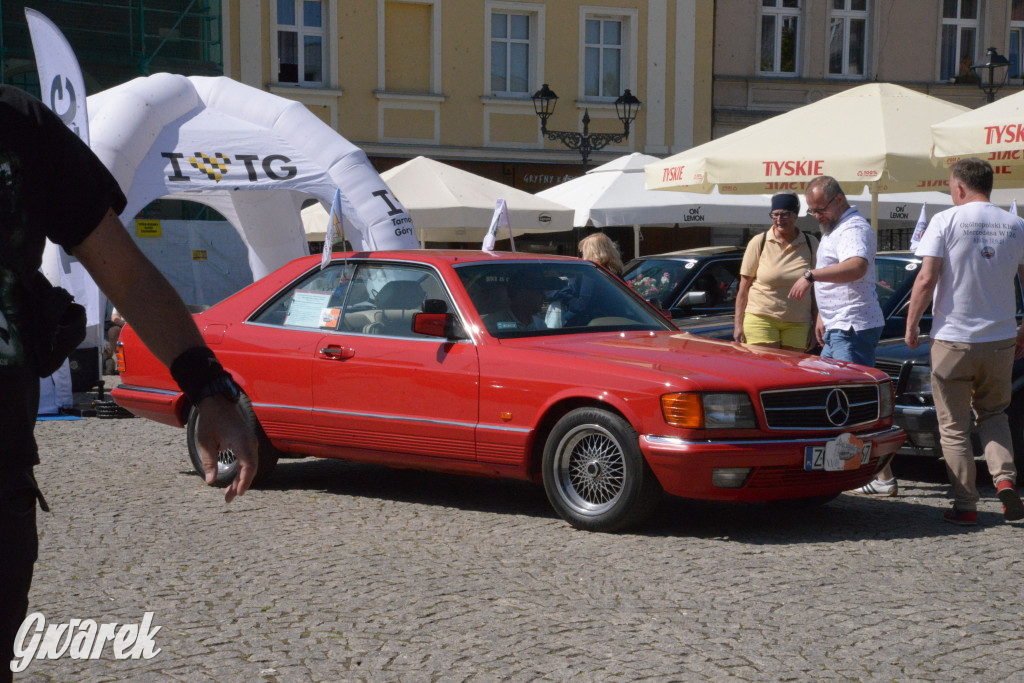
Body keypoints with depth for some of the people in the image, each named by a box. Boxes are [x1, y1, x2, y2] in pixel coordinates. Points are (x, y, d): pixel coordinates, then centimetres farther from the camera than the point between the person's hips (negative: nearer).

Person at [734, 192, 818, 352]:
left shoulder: (811, 244, 6)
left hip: (797, 324, 2)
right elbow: (744, 286, 4)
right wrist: (738, 324, -2)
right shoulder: (758, 243, 2)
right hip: (760, 319, -2)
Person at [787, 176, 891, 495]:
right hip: (837, 328, 11)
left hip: (853, 328, -11)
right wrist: (822, 317, 26)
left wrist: (812, 275, -37)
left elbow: (857, 267, -37)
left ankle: (884, 477, -12)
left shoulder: (853, 229, -15)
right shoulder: (831, 229, 20)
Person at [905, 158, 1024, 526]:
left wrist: (911, 326, -2)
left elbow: (926, 279, -13)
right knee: (992, 413, 22)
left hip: (953, 340, -3)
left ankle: (965, 506, 7)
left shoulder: (945, 221, -7)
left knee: (954, 427, 7)